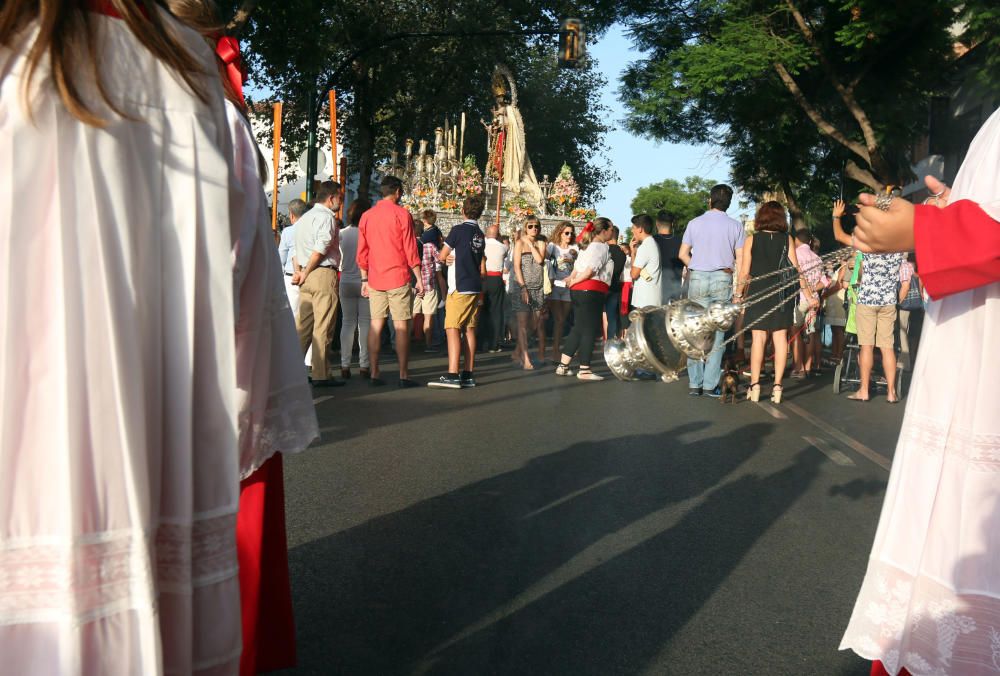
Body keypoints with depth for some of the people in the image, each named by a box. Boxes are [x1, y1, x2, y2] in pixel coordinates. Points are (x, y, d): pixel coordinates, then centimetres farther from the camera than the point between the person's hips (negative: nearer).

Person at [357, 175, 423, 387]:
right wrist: (419, 278, -2)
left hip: (375, 280, 5)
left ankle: (374, 374, 6)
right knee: (401, 326, -2)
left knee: (376, 325, 6)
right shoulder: (402, 214, -5)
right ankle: (403, 375, -1)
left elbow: (362, 252, 11)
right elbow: (411, 250, -7)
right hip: (398, 278, -5)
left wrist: (365, 279, 17)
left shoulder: (367, 216, 9)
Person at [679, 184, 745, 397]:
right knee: (717, 331, 1)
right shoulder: (735, 226, 3)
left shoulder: (695, 223, 5)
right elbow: (740, 259, 0)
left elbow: (683, 254, 7)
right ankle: (711, 384, -2)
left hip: (697, 278, 1)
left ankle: (695, 383, 4)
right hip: (723, 279, -1)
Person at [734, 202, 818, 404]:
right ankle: (777, 385, 5)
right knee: (780, 337, 5)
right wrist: (809, 296, 4)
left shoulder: (751, 240, -2)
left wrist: (739, 294, 8)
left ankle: (755, 385, 0)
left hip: (757, 293, -1)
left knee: (758, 337, 2)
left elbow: (744, 272, -3)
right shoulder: (787, 240, 1)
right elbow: (796, 270, -1)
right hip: (782, 294, 1)